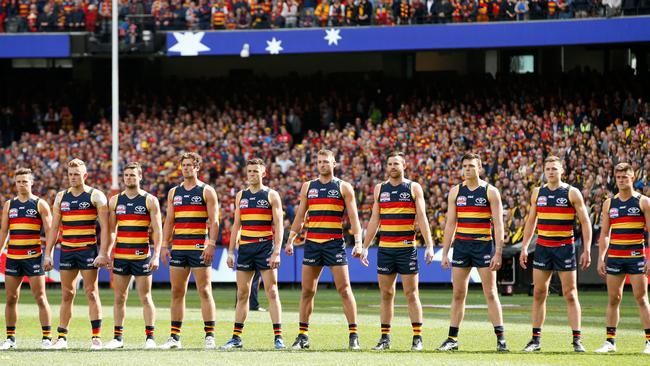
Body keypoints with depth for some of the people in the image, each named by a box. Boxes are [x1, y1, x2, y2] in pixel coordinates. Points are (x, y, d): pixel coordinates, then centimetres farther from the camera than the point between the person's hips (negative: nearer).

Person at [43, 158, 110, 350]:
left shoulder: (95, 196, -2)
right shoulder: (61, 197, 12)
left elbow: (104, 227, -6)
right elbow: (54, 228, 13)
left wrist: (103, 253, -15)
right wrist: (48, 254, 7)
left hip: (88, 250, -4)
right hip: (67, 251, 4)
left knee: (91, 293, -5)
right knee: (67, 295, 6)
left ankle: (96, 337, -3)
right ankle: (62, 337, 8)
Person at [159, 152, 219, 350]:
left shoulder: (207, 191, 1)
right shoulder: (174, 192, 15)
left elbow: (214, 221, -4)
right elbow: (169, 221, 16)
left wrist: (211, 245, -15)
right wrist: (165, 245, 6)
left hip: (199, 248, -5)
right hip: (178, 248, 5)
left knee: (204, 291, -6)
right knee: (177, 292, 5)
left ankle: (210, 336, -6)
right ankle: (175, 337, 8)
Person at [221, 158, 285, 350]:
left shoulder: (271, 195, 0)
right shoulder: (241, 196, 13)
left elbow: (278, 225, -5)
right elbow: (236, 225, 16)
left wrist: (277, 252, -14)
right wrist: (231, 251, 9)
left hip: (265, 247, -4)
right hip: (245, 248, 4)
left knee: (271, 291, -7)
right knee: (242, 293, 6)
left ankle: (278, 337, -7)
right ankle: (236, 337, 9)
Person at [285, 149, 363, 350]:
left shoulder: (343, 187, 3)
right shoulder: (308, 186, 12)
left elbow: (353, 217, 0)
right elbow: (300, 215, 16)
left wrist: (358, 242, -11)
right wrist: (291, 240, 9)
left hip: (335, 243, -3)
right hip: (312, 243, 3)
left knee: (344, 289, -8)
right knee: (307, 290, 3)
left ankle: (353, 335, -6)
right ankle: (303, 336, 9)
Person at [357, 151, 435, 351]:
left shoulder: (413, 188, 3)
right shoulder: (380, 189, 12)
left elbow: (421, 218, -2)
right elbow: (374, 219, 14)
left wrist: (429, 245, -10)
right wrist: (365, 247, 10)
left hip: (407, 248, -3)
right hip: (384, 248, 3)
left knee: (411, 293, -3)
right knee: (386, 294, 5)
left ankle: (417, 338, -1)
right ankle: (385, 338, 9)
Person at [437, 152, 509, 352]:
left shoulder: (490, 191, -2)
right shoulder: (455, 192, 9)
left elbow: (498, 224, -5)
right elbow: (450, 223, 10)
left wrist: (498, 253, -12)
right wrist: (445, 253, 5)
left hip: (484, 246, -4)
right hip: (461, 245, 4)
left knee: (490, 294, -5)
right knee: (458, 294, 6)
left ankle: (501, 338, -4)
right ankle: (452, 339, 10)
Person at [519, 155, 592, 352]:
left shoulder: (572, 193, -3)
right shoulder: (538, 193, 9)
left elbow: (585, 223, -3)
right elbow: (531, 222, 17)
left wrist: (587, 250, -10)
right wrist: (524, 247, 10)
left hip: (565, 248, -4)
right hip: (542, 247, 4)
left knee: (570, 294, -4)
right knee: (539, 294, 4)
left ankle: (577, 340, -3)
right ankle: (536, 339, 8)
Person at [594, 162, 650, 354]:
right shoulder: (609, 204, 10)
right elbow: (604, 234, 14)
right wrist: (601, 258, 6)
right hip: (614, 257, 4)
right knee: (613, 299, 5)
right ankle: (610, 341, 10)